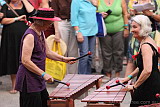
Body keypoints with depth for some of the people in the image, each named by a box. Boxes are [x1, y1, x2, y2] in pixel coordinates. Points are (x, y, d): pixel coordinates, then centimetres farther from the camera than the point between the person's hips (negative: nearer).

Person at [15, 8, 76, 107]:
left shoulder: (41, 33, 11)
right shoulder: (30, 36, -19)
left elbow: (47, 52, 21)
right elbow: (25, 61, -24)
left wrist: (63, 59, 7)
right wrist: (43, 74, -22)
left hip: (38, 80, 10)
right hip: (28, 81, -10)